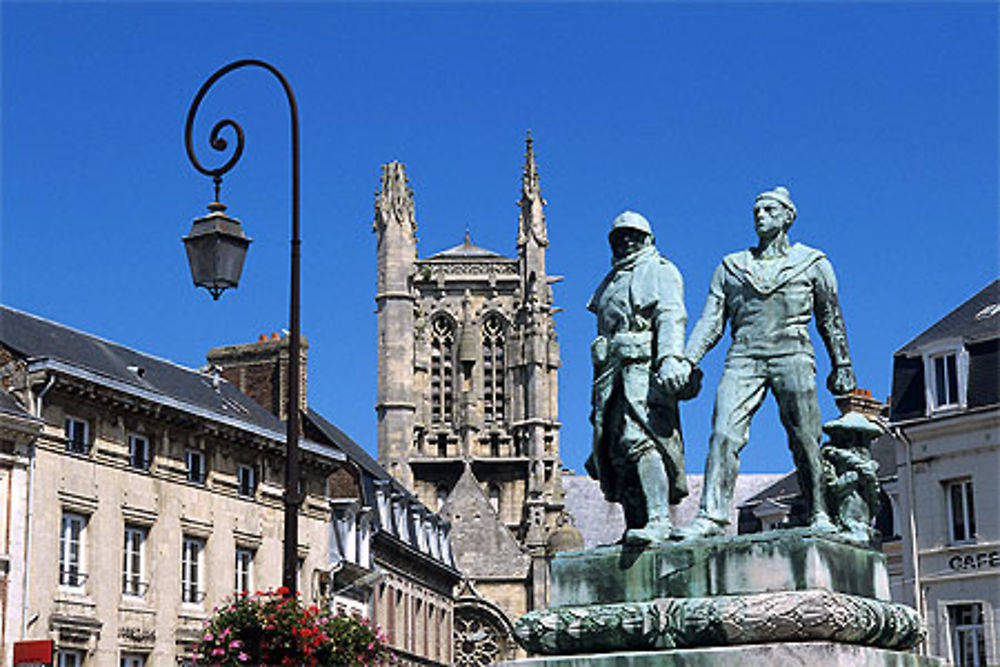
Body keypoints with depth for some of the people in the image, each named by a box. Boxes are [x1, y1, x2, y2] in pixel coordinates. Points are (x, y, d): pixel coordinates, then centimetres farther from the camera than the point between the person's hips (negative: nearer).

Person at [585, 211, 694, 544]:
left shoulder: (659, 271, 7)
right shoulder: (613, 280, 30)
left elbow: (671, 316, -9)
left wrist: (670, 357, -27)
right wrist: (599, 387, 26)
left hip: (644, 367, -8)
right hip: (613, 372, 8)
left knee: (639, 440, -23)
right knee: (614, 449, -1)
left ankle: (659, 519, -30)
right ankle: (635, 522, -1)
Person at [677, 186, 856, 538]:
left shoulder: (812, 263, 15)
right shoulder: (731, 266, 19)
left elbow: (830, 319, 17)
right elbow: (711, 321, 14)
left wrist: (842, 365, 12)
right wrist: (687, 360, 0)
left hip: (791, 353, -1)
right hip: (744, 356, 1)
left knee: (803, 437, -7)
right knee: (724, 432, -14)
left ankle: (819, 514, 3)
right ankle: (711, 516, -21)